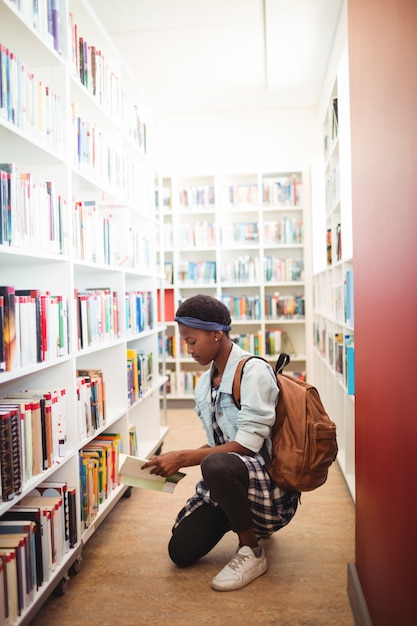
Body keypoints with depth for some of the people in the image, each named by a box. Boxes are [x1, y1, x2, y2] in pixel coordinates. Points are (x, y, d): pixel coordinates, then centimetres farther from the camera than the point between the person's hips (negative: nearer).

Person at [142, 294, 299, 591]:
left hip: (270, 481, -8)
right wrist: (175, 463, -4)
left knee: (217, 465, -38)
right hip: (224, 478, 8)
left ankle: (252, 553, -11)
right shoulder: (204, 384, 7)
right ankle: (249, 524, 29)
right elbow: (217, 443, 12)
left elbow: (247, 444, -24)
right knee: (180, 552, 3)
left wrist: (183, 457, -23)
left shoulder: (253, 370, -18)